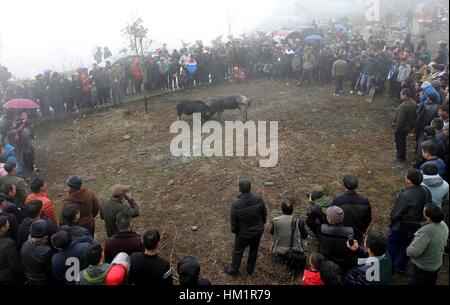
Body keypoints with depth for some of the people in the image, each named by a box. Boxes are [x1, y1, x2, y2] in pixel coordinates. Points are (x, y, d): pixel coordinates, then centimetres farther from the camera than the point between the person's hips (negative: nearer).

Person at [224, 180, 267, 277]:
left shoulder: (236, 206, -31)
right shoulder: (259, 200, -22)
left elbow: (233, 223, -17)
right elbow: (264, 214, -5)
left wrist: (234, 230, 4)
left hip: (243, 234, -3)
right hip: (258, 231, 3)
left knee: (238, 251, 22)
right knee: (254, 250, 26)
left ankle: (233, 270, 44)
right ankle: (250, 269, 48)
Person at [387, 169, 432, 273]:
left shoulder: (405, 196, -34)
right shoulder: (426, 191, -11)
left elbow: (396, 213, -24)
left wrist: (391, 219, -3)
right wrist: (419, 219, 15)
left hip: (401, 227, -7)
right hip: (417, 226, 7)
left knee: (392, 245, 16)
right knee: (406, 246, 24)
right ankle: (400, 267, 41)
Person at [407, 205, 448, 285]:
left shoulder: (426, 231, -37)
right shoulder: (444, 225, -10)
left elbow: (413, 252, -34)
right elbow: (443, 244, 6)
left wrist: (408, 249, -13)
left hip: (423, 268, -7)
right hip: (437, 265, 7)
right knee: (430, 283, 27)